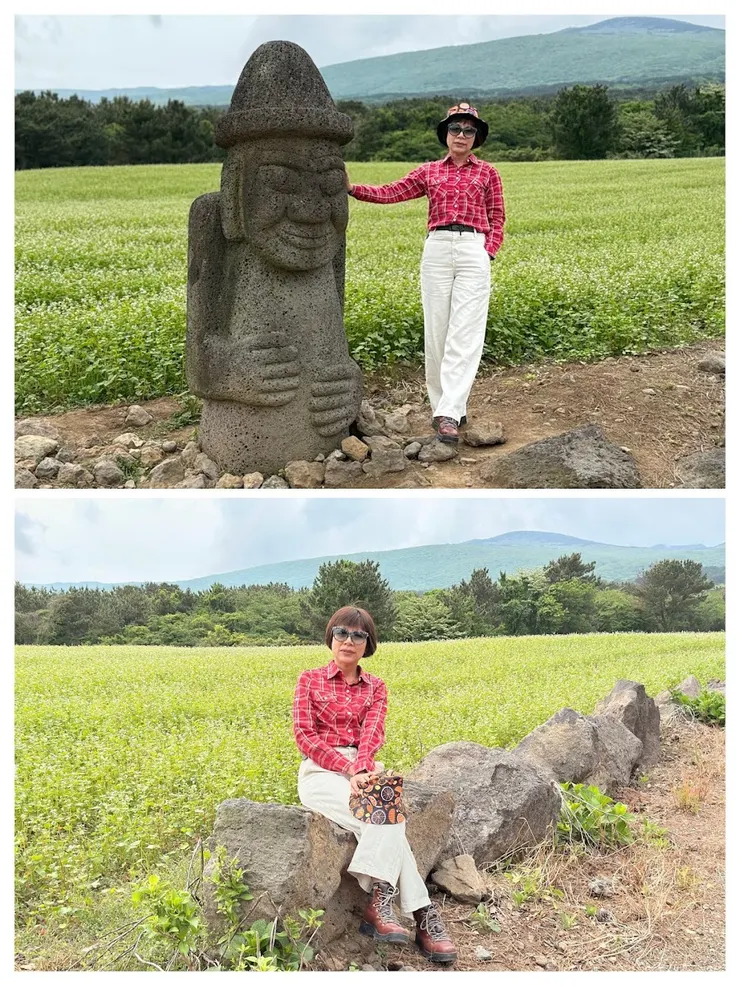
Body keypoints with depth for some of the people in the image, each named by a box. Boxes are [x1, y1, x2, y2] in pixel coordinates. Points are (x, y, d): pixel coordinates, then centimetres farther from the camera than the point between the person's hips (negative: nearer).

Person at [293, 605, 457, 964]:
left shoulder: (375, 688, 10)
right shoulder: (309, 680, 4)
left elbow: (372, 733, -7)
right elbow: (305, 736, -6)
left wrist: (362, 769, -29)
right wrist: (349, 769, -20)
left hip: (363, 772, 3)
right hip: (321, 773, -3)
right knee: (385, 817, -30)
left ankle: (379, 904, -26)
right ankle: (421, 914, -28)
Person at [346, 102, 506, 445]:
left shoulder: (487, 173, 14)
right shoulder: (429, 171, 17)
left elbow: (497, 220, 12)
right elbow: (389, 192, 8)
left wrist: (487, 254, -4)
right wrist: (353, 188, -5)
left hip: (474, 250, -2)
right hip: (436, 250, 2)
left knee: (464, 335, -11)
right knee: (436, 333, 0)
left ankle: (448, 415, -16)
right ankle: (450, 407, 12)